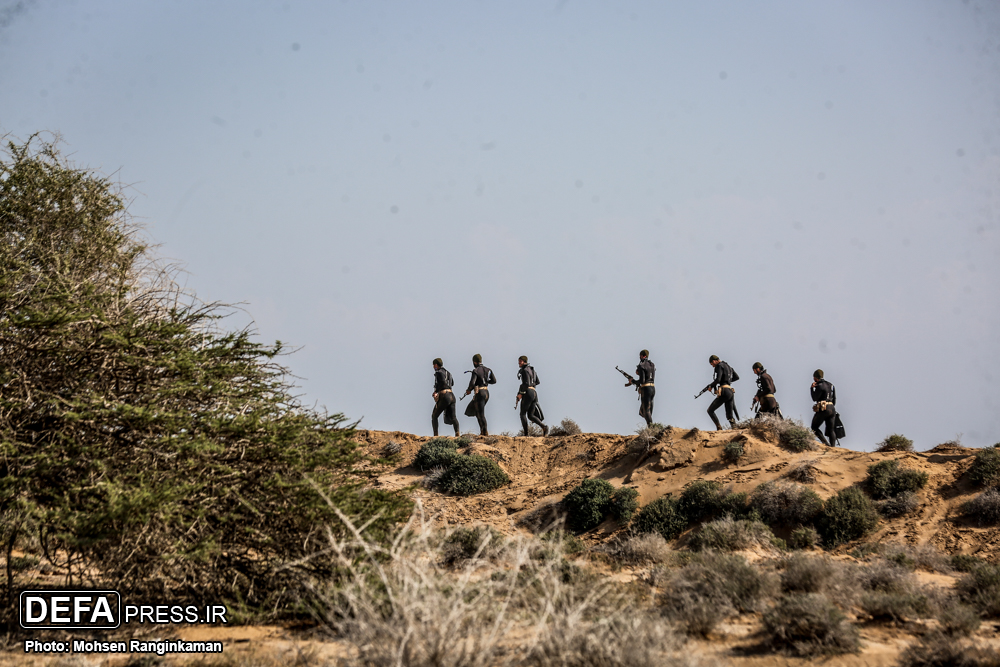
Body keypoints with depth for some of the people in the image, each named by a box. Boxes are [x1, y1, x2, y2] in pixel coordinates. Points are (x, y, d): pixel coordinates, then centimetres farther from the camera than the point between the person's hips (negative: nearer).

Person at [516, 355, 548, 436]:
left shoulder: (525, 370, -8)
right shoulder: (532, 369, 21)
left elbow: (526, 383, -19)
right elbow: (537, 382, 28)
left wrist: (520, 393, -12)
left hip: (528, 393, -8)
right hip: (534, 393, 9)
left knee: (523, 414, 0)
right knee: (530, 416, 8)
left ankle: (526, 435, -10)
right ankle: (544, 427, -16)